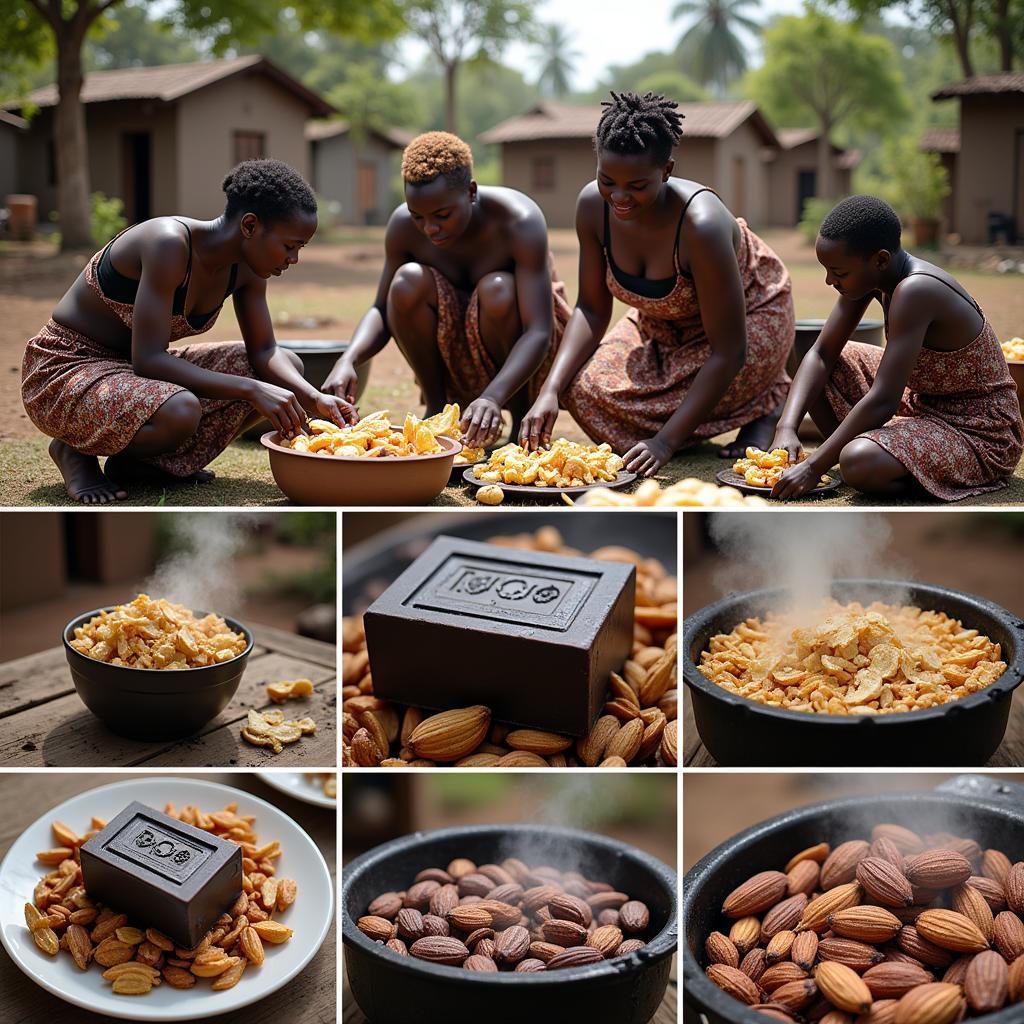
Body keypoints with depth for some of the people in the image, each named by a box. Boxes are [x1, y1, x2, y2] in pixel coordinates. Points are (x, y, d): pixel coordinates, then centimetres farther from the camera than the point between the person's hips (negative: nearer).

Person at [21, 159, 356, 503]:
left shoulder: (245, 267, -5)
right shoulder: (169, 244, -28)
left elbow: (264, 351, 2)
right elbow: (147, 360, -33)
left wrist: (314, 398, -17)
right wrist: (251, 389, -36)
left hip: (143, 364, 9)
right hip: (64, 369, -8)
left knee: (287, 369, 1)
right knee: (180, 411, -39)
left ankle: (136, 460, 2)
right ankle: (77, 452, -5)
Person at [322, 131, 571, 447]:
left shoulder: (520, 222, -29)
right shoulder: (403, 225, -17)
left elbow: (539, 333, -35)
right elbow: (382, 311, -9)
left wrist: (493, 397, -53)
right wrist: (348, 359, -31)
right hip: (451, 345, 3)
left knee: (497, 290, -34)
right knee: (407, 281, -26)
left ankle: (521, 419, -14)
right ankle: (436, 408, -9)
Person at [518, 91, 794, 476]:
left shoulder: (701, 224, -37)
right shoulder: (593, 205, -20)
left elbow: (728, 352, -32)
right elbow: (591, 309, -9)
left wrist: (666, 442, -35)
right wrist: (551, 389, -24)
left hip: (751, 318, -6)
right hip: (663, 325, 6)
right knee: (584, 390, -17)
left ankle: (763, 402, -1)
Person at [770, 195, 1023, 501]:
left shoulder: (915, 291, -31)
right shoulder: (869, 273, -5)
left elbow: (883, 401, -33)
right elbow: (821, 353, 0)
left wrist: (813, 467, -29)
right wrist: (787, 427, -14)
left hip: (979, 434, -9)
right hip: (923, 403, 9)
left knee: (860, 464, -35)